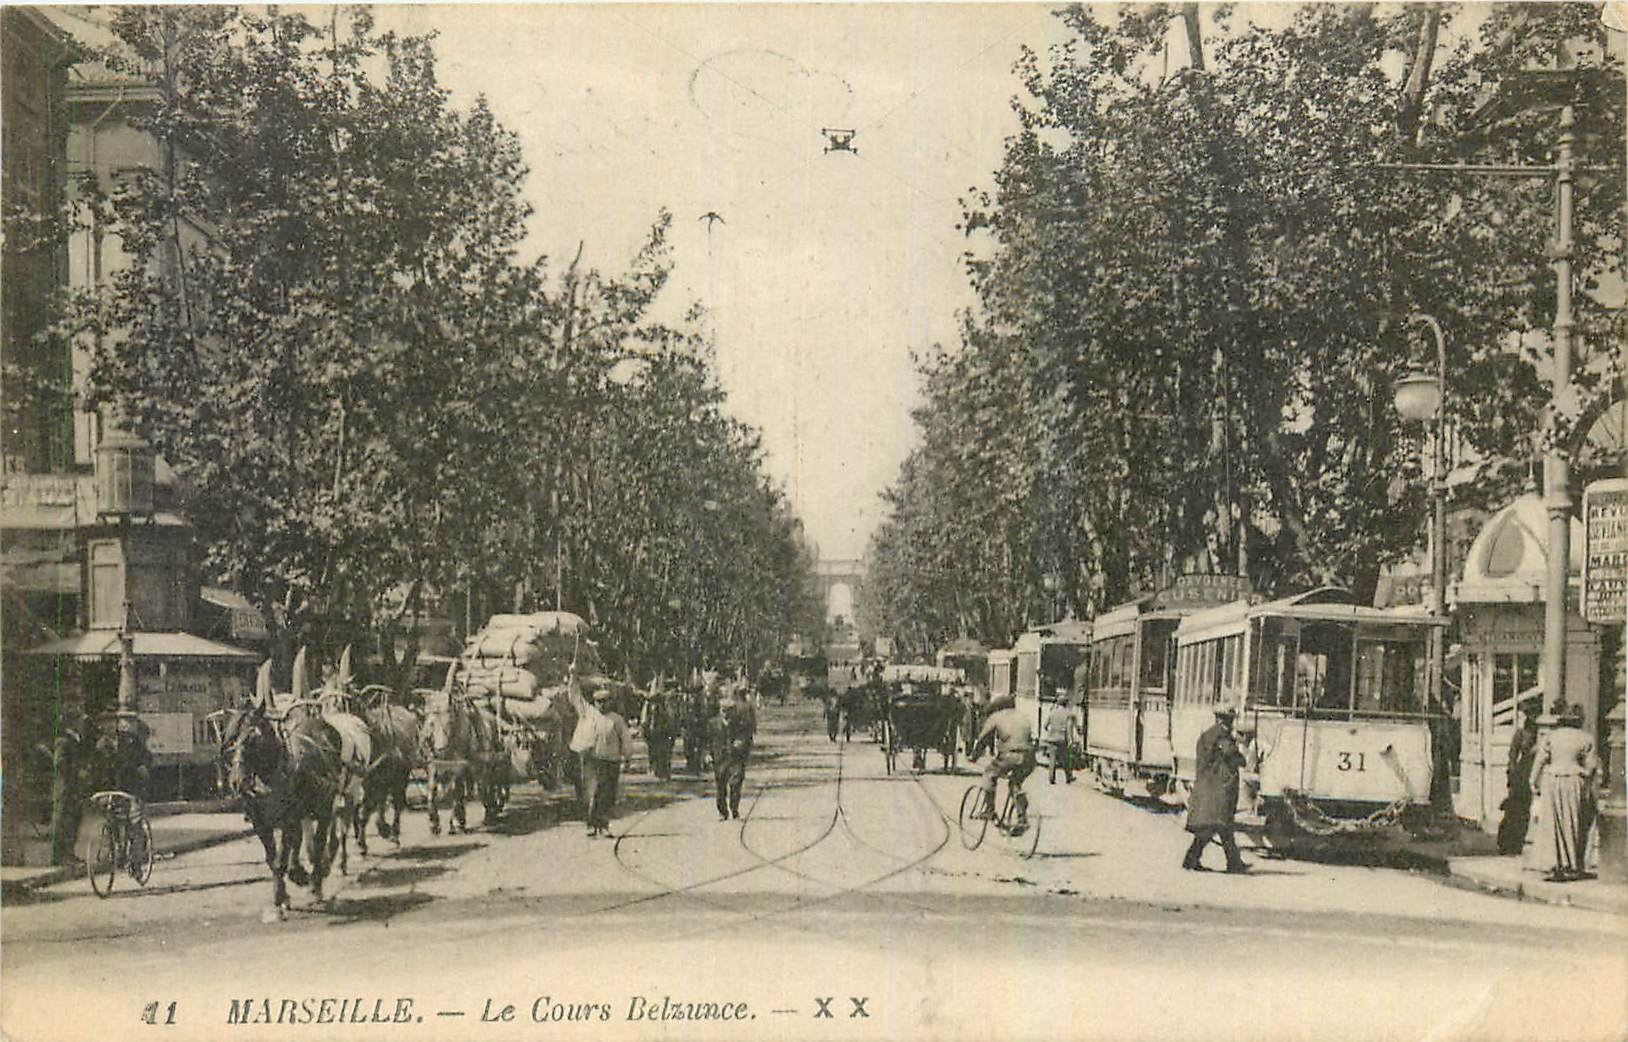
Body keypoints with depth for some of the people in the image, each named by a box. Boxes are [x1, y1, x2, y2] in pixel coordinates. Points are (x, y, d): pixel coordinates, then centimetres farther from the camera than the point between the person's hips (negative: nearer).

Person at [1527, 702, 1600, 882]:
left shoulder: (1550, 737, 1)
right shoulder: (1586, 739, 1)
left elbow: (1539, 762, -2)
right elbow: (1590, 766, 1)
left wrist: (1534, 784, 5)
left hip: (1551, 781, 0)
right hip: (1575, 782, 0)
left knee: (1553, 826, 3)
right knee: (1574, 827, 9)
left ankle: (1557, 867, -2)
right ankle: (1573, 868, 10)